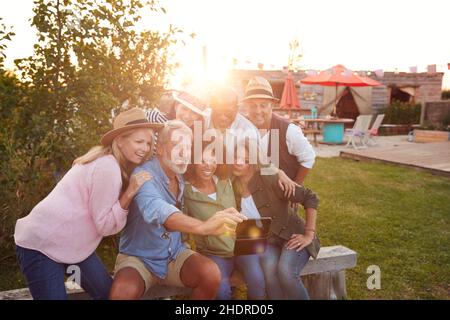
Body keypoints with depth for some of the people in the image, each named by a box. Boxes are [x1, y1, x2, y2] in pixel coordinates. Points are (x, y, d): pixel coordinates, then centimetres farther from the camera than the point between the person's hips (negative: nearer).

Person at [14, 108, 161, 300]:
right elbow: (104, 226, -20)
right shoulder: (108, 168, -24)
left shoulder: (109, 162, 5)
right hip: (41, 245, -9)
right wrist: (129, 193, -28)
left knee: (108, 293, 7)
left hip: (72, 244, 9)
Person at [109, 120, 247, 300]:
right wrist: (204, 226, -57)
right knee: (123, 292, -34)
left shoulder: (183, 177, 0)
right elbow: (156, 210, -41)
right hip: (138, 258, -4)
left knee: (211, 274, -21)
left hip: (175, 254, 5)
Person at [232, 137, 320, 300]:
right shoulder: (232, 186, -6)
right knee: (269, 268, -30)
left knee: (285, 271, -31)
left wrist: (309, 235, -17)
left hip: (292, 236, -3)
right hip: (267, 241, 3)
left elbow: (311, 198, -16)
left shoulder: (268, 179, -20)